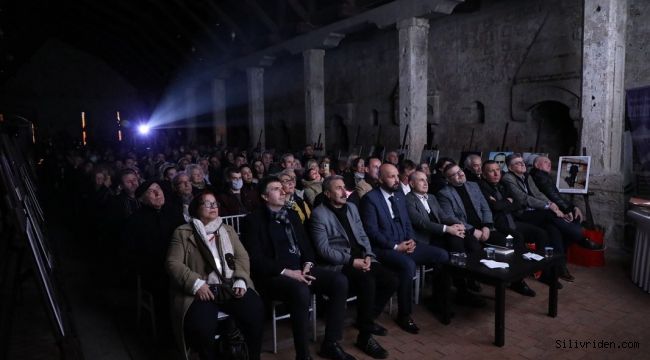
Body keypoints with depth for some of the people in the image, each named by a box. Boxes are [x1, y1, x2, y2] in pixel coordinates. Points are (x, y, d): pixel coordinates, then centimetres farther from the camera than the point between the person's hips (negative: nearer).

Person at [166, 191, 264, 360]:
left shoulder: (228, 230, 22)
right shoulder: (182, 232, 10)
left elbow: (242, 256, 14)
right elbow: (173, 263, 0)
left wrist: (241, 280, -5)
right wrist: (196, 283, -14)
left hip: (231, 286, 3)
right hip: (202, 290, -3)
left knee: (255, 313, -24)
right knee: (202, 327, -32)